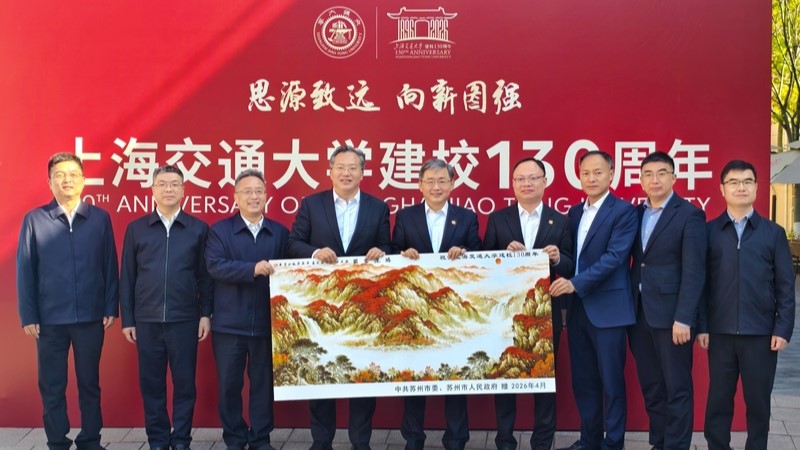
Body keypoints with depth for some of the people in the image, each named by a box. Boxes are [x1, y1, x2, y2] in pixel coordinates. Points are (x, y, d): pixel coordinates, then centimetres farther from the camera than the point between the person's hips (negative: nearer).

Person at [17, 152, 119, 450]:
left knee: (89, 382, 11)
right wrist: (28, 316, -4)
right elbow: (25, 270, 0)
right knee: (52, 386, 8)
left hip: (91, 316, 0)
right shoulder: (34, 219, 0)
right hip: (50, 318, 0)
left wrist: (111, 308, -1)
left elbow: (110, 266, 3)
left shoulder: (100, 218, 2)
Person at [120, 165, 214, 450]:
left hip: (185, 319, -1)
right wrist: (127, 319, 3)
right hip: (146, 320, 1)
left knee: (184, 383, 5)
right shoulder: (136, 228, 6)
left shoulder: (198, 229, 4)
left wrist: (206, 313, -2)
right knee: (151, 384, 7)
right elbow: (127, 277, 6)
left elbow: (205, 275, 4)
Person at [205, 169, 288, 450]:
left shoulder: (280, 233, 8)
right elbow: (214, 265, -13)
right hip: (229, 323, -1)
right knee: (229, 384, 7)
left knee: (264, 383, 9)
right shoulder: (219, 230, 2)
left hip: (267, 323, 1)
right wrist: (253, 269, -25)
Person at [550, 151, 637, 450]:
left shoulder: (624, 211, -7)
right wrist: (567, 297, 6)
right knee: (583, 379, 12)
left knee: (611, 380, 1)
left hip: (608, 309, -6)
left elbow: (614, 257, -17)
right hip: (577, 309, 7)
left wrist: (575, 283, -24)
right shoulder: (575, 212, 14)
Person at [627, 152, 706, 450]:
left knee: (677, 388, 2)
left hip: (670, 314, -6)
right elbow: (635, 262, 10)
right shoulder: (635, 214, 12)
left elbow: (694, 272, -12)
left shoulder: (689, 215, -6)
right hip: (639, 314, 6)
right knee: (650, 387, 13)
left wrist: (683, 318, -17)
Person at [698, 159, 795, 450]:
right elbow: (701, 282, 2)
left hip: (761, 333, 0)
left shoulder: (773, 233, 6)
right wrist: (702, 326, -3)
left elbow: (785, 286, 3)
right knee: (718, 399, 5)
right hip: (720, 332, 0)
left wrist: (783, 329, -4)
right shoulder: (709, 231, 5)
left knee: (758, 400, 7)